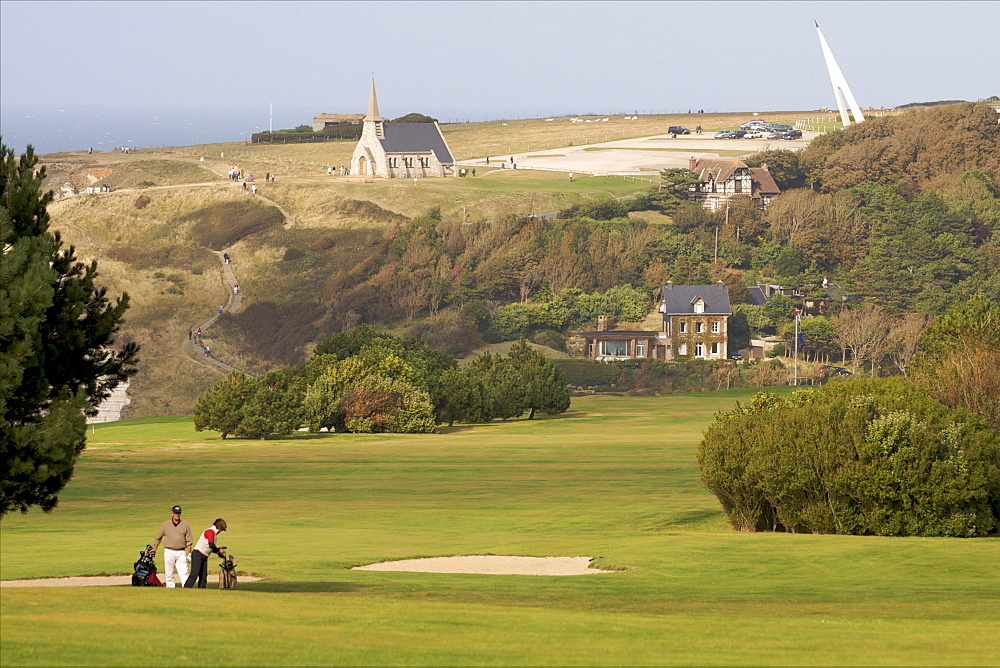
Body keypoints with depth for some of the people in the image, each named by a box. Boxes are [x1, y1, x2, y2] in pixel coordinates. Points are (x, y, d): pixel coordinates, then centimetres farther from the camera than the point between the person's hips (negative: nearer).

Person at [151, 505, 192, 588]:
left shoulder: (185, 525, 7)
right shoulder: (165, 525, 6)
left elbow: (188, 541, 7)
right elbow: (158, 538, 16)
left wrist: (189, 554, 2)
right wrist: (154, 549, 16)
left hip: (181, 553, 0)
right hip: (169, 552, 0)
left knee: (184, 573, -9)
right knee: (169, 574, 1)